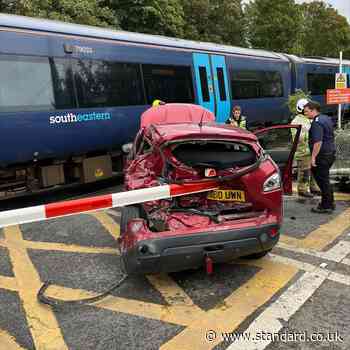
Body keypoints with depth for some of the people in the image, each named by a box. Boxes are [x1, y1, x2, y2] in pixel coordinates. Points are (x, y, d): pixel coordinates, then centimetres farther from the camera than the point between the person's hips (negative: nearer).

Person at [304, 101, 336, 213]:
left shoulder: (317, 123, -18)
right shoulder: (326, 118, 14)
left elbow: (318, 142, -26)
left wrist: (313, 157, -24)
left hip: (322, 155, -10)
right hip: (331, 153, 10)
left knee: (322, 180, -2)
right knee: (324, 179, 19)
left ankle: (326, 206, 6)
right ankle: (330, 203, 27)